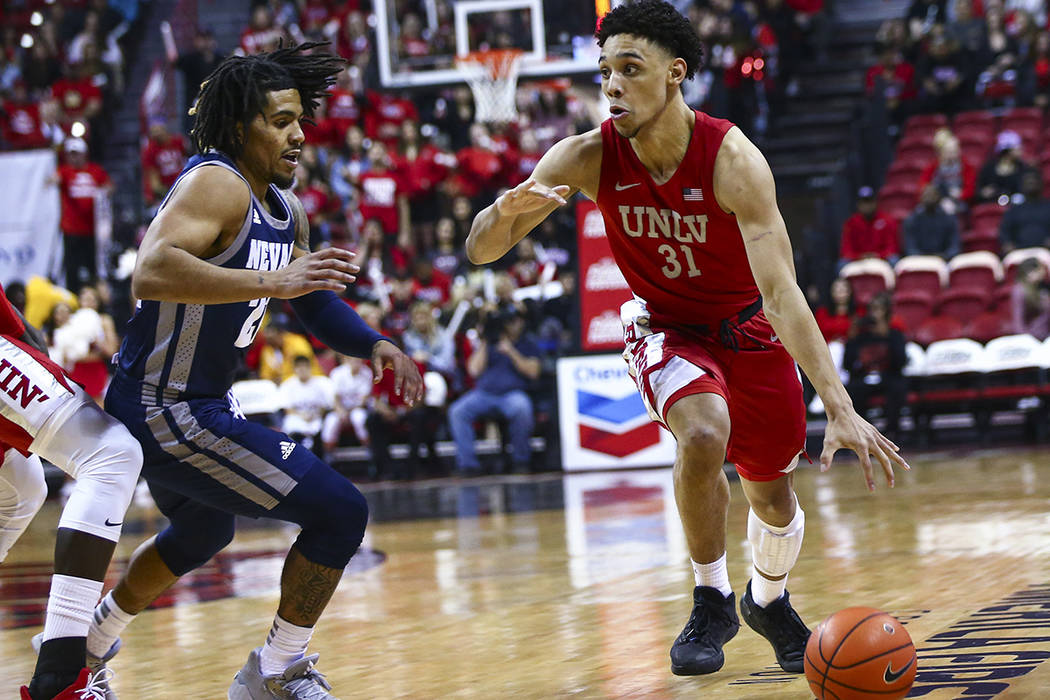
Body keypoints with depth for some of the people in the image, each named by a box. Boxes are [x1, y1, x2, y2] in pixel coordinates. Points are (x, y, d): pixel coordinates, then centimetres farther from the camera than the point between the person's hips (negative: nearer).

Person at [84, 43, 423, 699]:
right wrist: (274, 282, -41)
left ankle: (84, 645, 50)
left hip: (191, 406, 11)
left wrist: (374, 345, 8)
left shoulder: (286, 210, 10)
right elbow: (151, 272, -36)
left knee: (201, 534, 36)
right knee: (340, 512, -12)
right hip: (169, 412, -11)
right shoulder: (217, 183, -20)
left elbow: (313, 300, 26)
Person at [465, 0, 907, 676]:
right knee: (704, 435, -31)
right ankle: (712, 602, -8)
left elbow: (780, 293, -36)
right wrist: (507, 210, -44)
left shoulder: (732, 159, -31)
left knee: (773, 494, 9)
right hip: (666, 327, 0)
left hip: (748, 328, 0)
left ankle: (768, 602, 44)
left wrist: (841, 408, -44)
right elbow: (480, 251, -19)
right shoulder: (587, 158, -23)